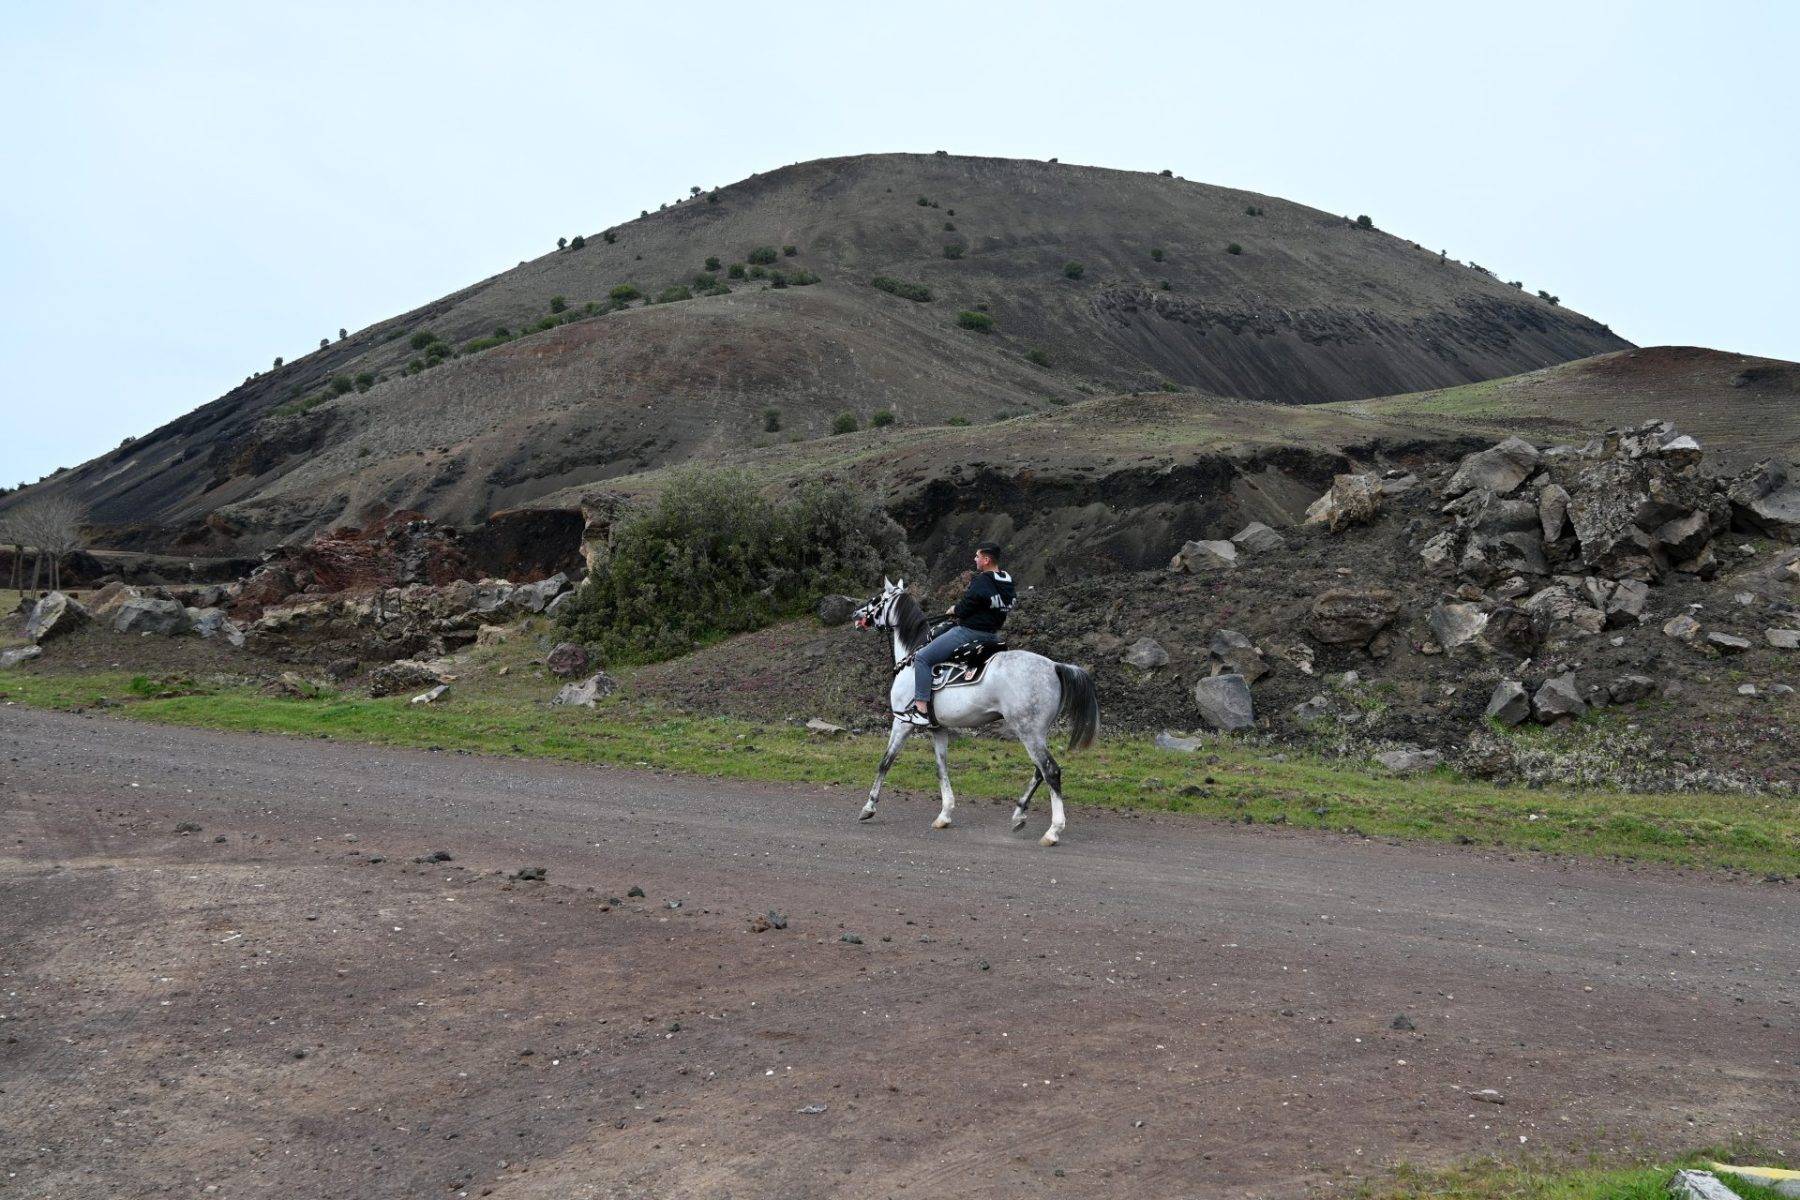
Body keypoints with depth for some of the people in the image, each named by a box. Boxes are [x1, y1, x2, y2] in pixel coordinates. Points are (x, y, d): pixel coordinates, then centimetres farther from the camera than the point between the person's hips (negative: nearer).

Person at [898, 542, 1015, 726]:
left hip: (969, 632, -9)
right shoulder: (1007, 583, 8)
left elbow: (963, 609, -17)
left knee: (922, 657, -7)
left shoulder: (981, 581, -19)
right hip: (993, 633, 9)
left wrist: (953, 609, 5)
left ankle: (921, 710, -14)